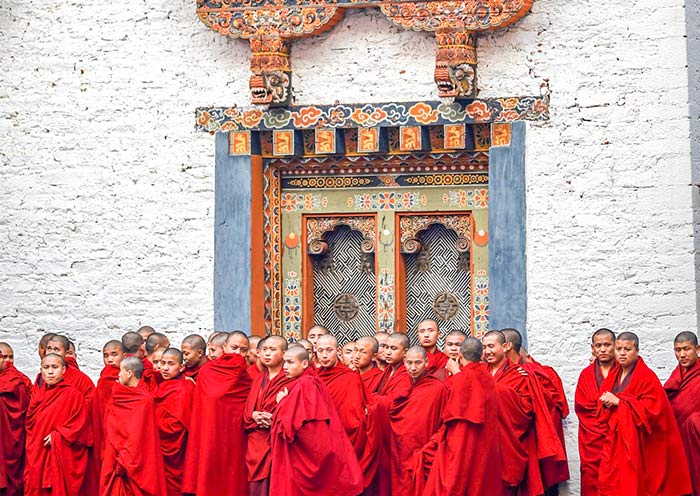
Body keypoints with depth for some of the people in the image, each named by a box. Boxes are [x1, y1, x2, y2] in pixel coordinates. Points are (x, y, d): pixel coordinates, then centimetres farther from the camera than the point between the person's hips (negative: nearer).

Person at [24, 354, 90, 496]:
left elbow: (80, 425, -12)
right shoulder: (38, 394, 12)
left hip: (62, 459, -6)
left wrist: (57, 437, -16)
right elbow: (30, 423, 19)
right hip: (37, 457, 6)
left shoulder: (72, 394, -7)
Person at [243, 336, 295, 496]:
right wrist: (254, 415, -7)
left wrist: (274, 419, -22)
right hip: (256, 442, 5)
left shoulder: (290, 380, -2)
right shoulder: (258, 379, 17)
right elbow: (246, 409, 14)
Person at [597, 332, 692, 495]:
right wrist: (606, 402, -5)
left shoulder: (647, 377, -8)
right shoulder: (613, 377, 14)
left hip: (635, 444, -6)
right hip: (614, 443, 6)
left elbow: (652, 408, -18)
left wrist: (618, 401, -16)